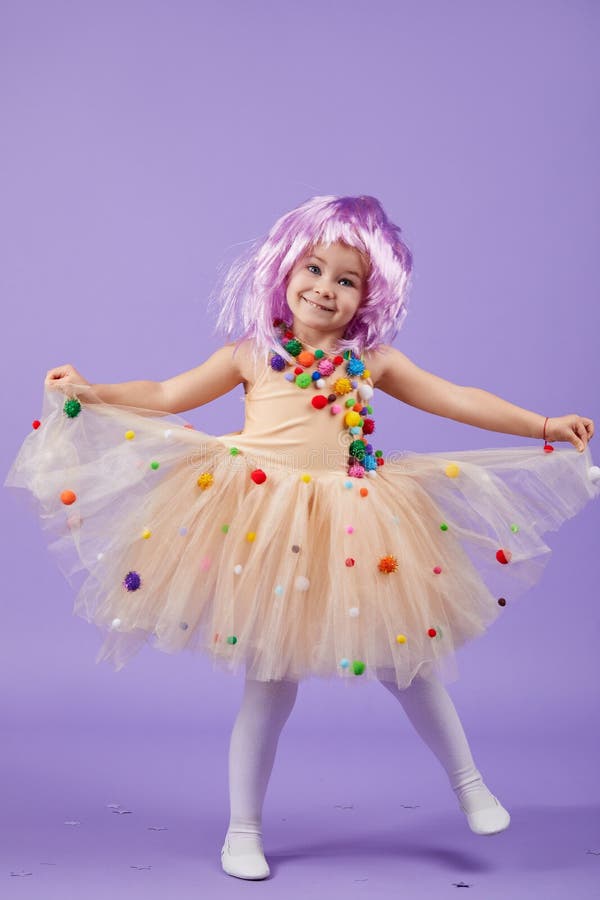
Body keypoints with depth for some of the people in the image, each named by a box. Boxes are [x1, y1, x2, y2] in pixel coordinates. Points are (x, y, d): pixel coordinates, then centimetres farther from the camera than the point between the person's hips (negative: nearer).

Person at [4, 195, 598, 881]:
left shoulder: (372, 361, 8)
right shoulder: (253, 354, 4)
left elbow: (459, 400, 11)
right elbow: (167, 395, 7)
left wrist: (545, 426, 8)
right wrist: (90, 392, -4)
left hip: (350, 522, 2)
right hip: (261, 523, -2)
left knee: (405, 661, 9)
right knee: (271, 678, 1)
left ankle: (469, 783, 32)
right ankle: (243, 829, 17)